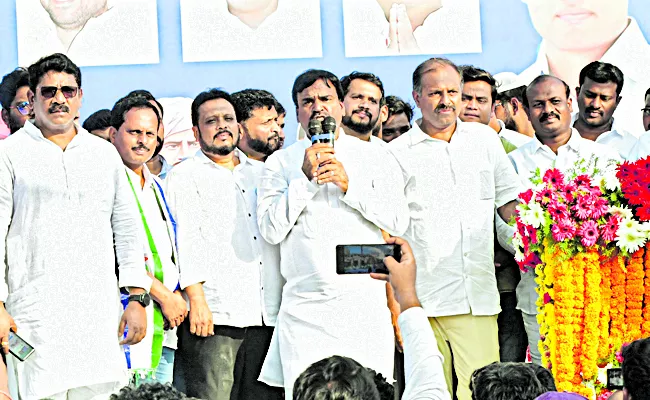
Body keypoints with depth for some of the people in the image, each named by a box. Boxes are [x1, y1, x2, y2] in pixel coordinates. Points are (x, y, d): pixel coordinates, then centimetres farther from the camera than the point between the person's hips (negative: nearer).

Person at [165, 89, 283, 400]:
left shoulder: (262, 173, 21)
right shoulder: (185, 176, 6)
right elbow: (186, 238, -4)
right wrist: (196, 299, -14)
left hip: (267, 316, 5)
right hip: (214, 315, -5)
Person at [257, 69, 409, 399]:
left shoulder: (375, 157, 9)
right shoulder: (281, 162, 8)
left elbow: (399, 222, 0)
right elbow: (271, 229, -2)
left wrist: (349, 185, -9)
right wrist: (305, 178, -9)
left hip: (365, 301, 0)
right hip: (305, 307, 0)